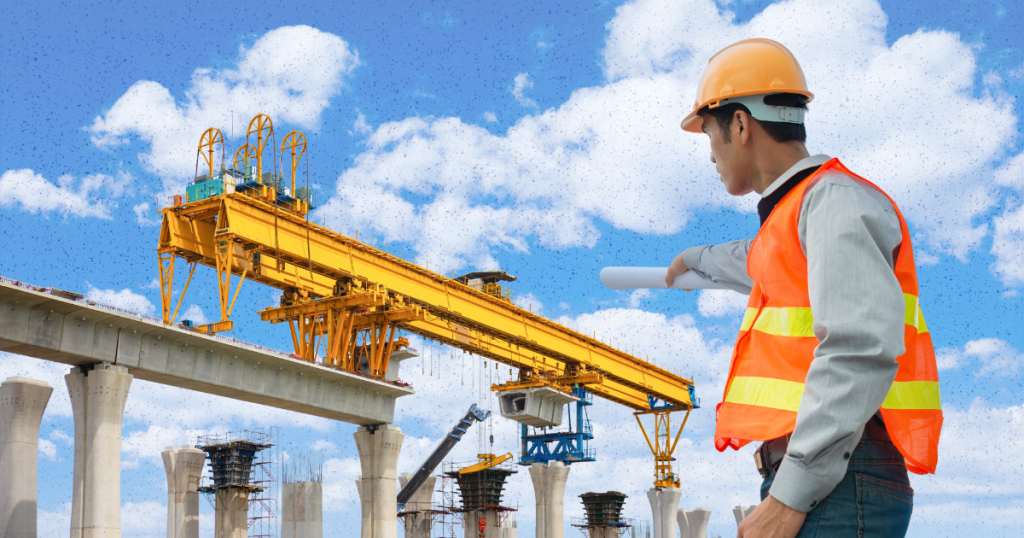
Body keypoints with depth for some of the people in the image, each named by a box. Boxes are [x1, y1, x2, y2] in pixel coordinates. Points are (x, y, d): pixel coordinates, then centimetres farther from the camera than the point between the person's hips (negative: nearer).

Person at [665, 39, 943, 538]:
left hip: (837, 483, -9)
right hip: (812, 479, 9)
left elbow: (862, 349, -21)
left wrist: (791, 495, -23)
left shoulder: (836, 201, -8)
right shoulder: (795, 217, 23)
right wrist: (697, 259, 69)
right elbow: (762, 267, 49)